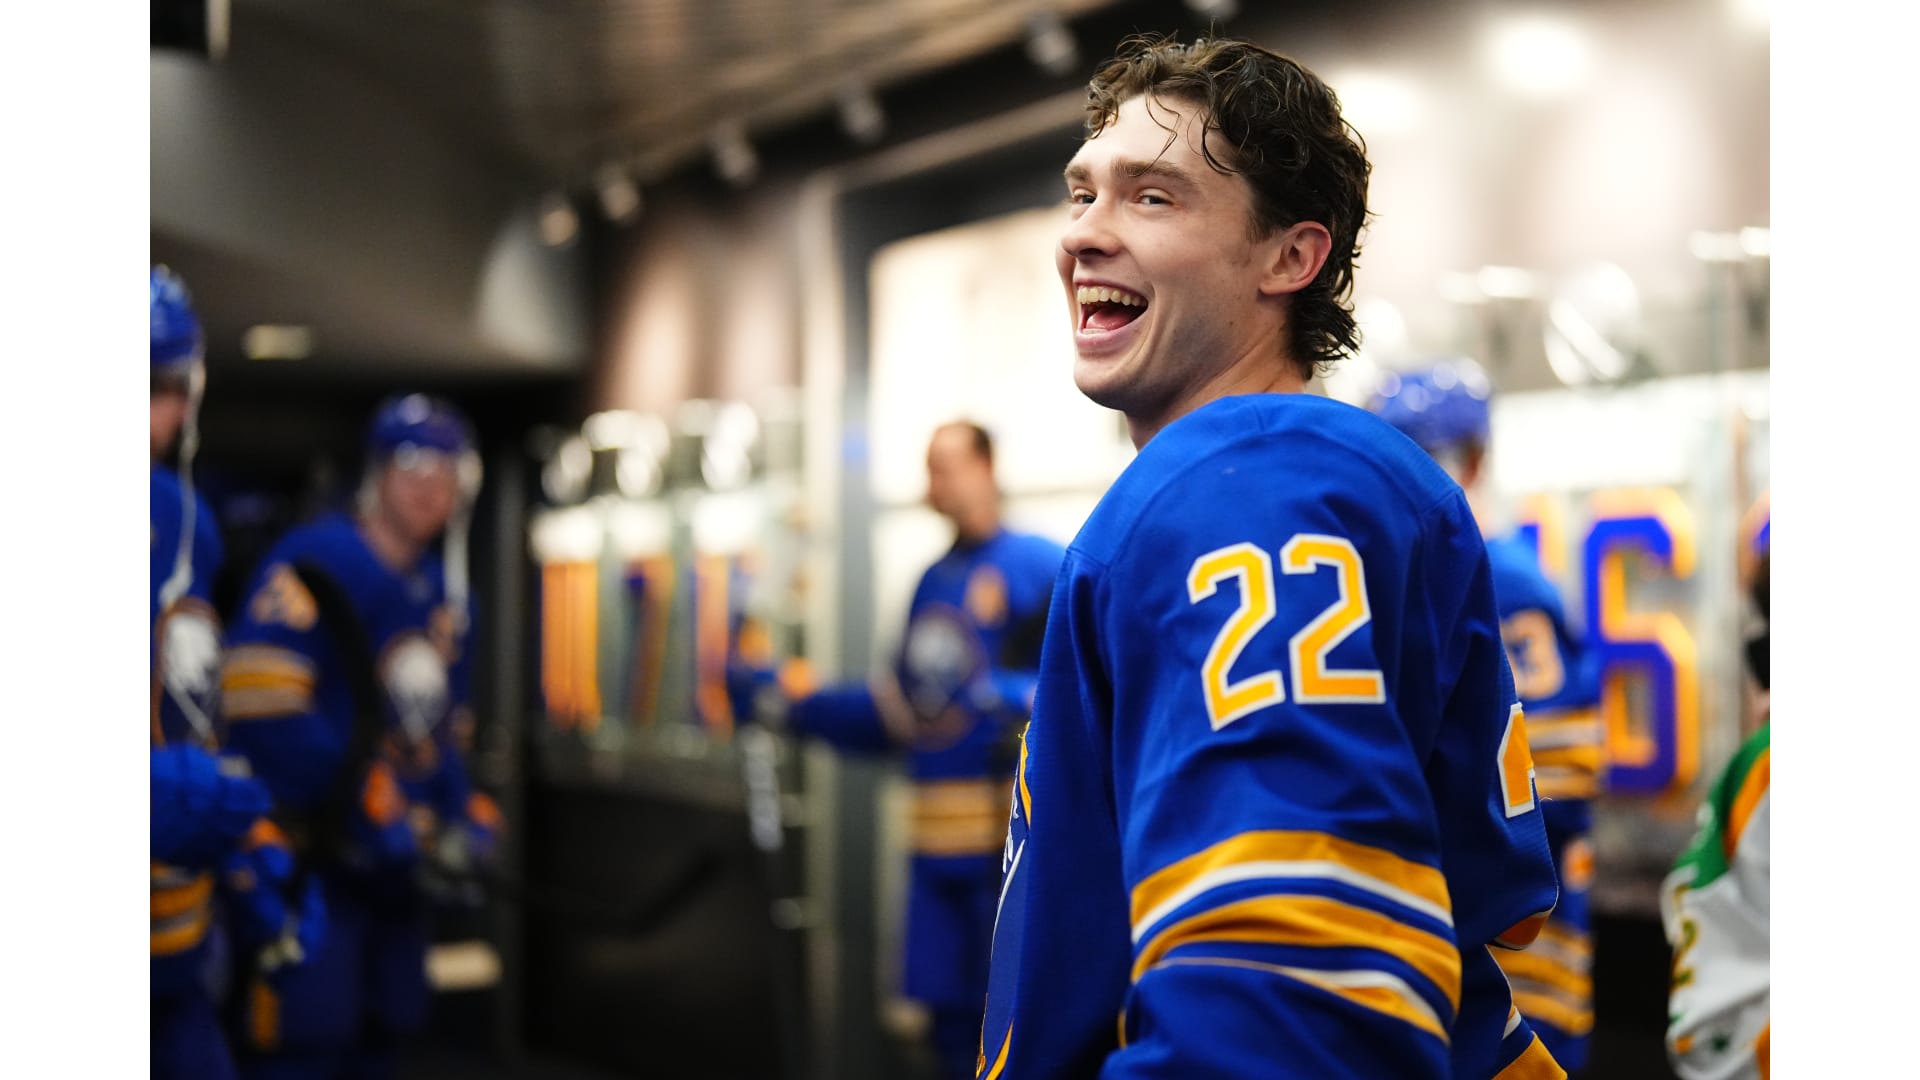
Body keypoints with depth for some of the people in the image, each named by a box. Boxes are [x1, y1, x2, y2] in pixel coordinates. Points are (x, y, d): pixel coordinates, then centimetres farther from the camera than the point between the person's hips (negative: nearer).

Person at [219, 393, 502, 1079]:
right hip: (307, 858, -9)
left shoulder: (445, 595, 15)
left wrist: (465, 815, 6)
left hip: (393, 864, 9)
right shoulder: (313, 566, -13)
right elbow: (264, 708, -22)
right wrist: (369, 807, -21)